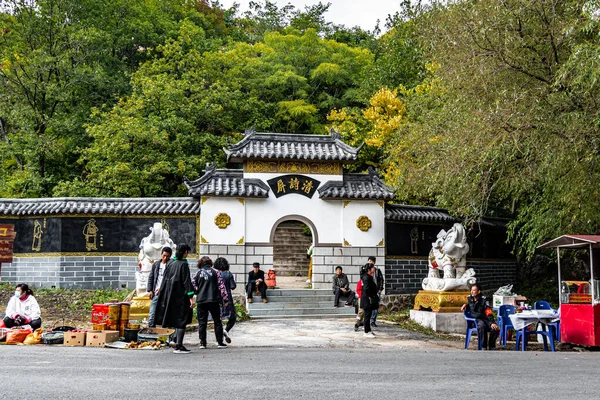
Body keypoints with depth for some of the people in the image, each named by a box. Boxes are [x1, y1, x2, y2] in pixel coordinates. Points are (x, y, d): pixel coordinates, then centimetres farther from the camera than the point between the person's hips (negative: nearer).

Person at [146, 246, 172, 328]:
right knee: (152, 315, 2)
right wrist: (150, 290, 7)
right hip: (156, 294, 4)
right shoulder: (156, 264, 13)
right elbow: (151, 278, 17)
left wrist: (162, 288, -17)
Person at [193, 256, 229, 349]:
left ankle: (202, 343, 5)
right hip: (214, 300, -1)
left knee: (202, 322, 7)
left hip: (201, 301, 1)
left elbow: (193, 287, 6)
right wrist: (225, 299, 1)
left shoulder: (198, 273, 3)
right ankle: (220, 342, 5)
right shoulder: (215, 272, 1)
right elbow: (221, 286, -2)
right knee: (217, 322, 6)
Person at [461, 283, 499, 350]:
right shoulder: (469, 298, 3)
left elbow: (489, 312, -17)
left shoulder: (483, 299, -9)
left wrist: (492, 323, -30)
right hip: (474, 319, 1)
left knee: (495, 328, -28)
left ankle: (491, 347, -4)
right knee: (482, 325, -37)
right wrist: (465, 305, 8)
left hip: (484, 318, -1)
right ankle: (483, 347, -25)